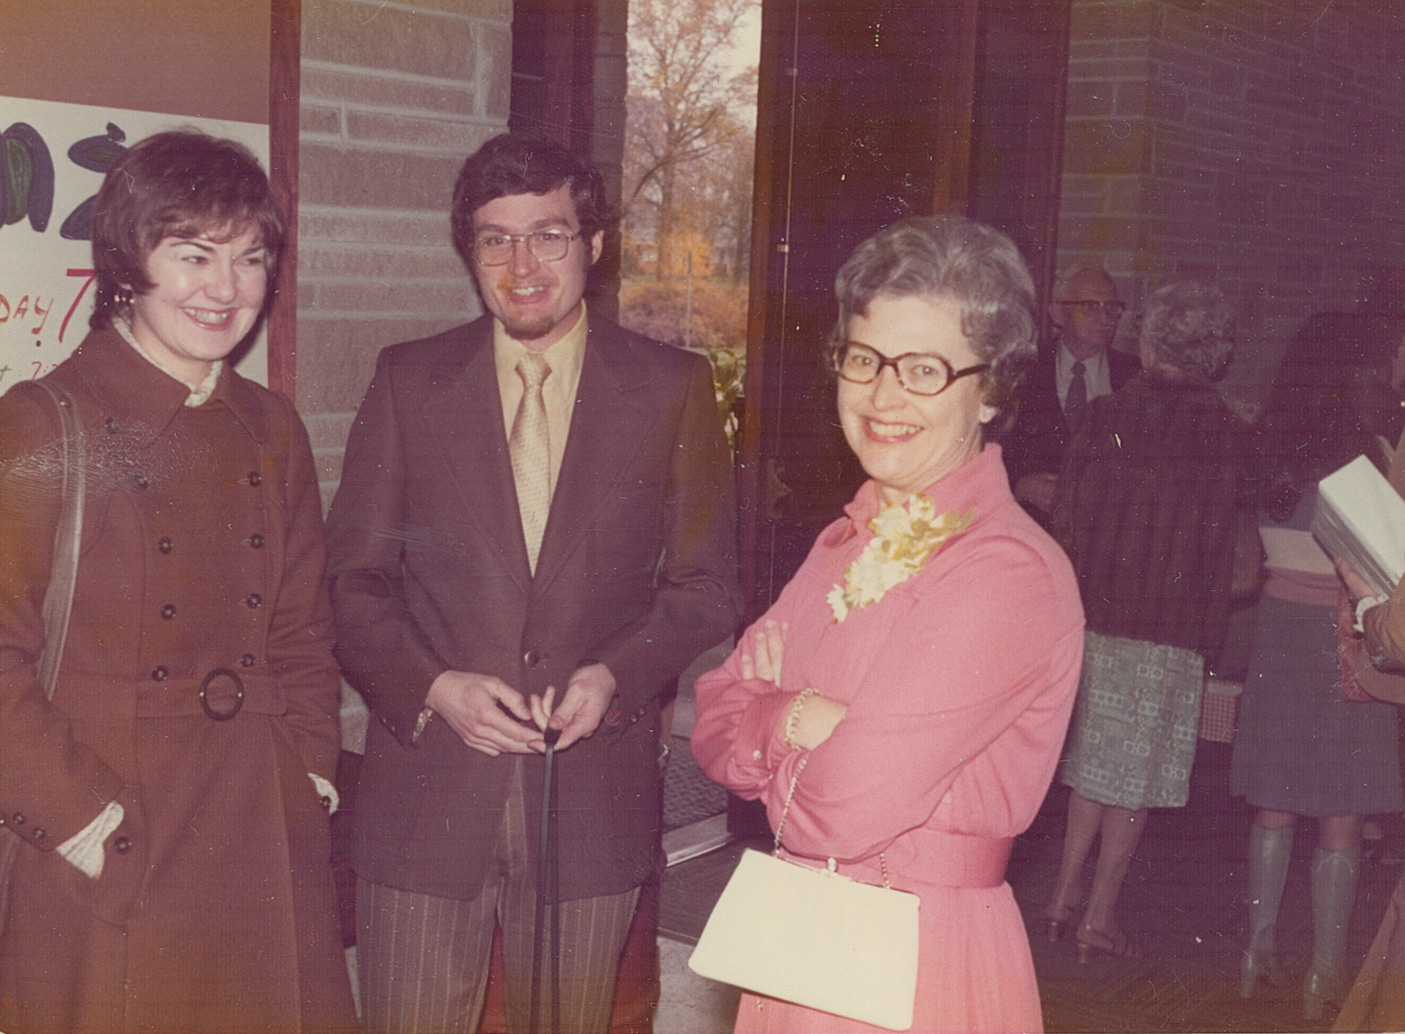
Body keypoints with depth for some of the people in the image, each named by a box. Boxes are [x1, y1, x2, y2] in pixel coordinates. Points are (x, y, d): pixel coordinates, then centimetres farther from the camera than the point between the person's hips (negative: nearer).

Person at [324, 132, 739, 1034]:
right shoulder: (409, 382, 5)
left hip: (597, 791, 0)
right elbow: (354, 580, 4)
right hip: (428, 791, 0)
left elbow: (706, 587, 4)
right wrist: (434, 687, -12)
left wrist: (615, 675, -12)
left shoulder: (674, 389, 3)